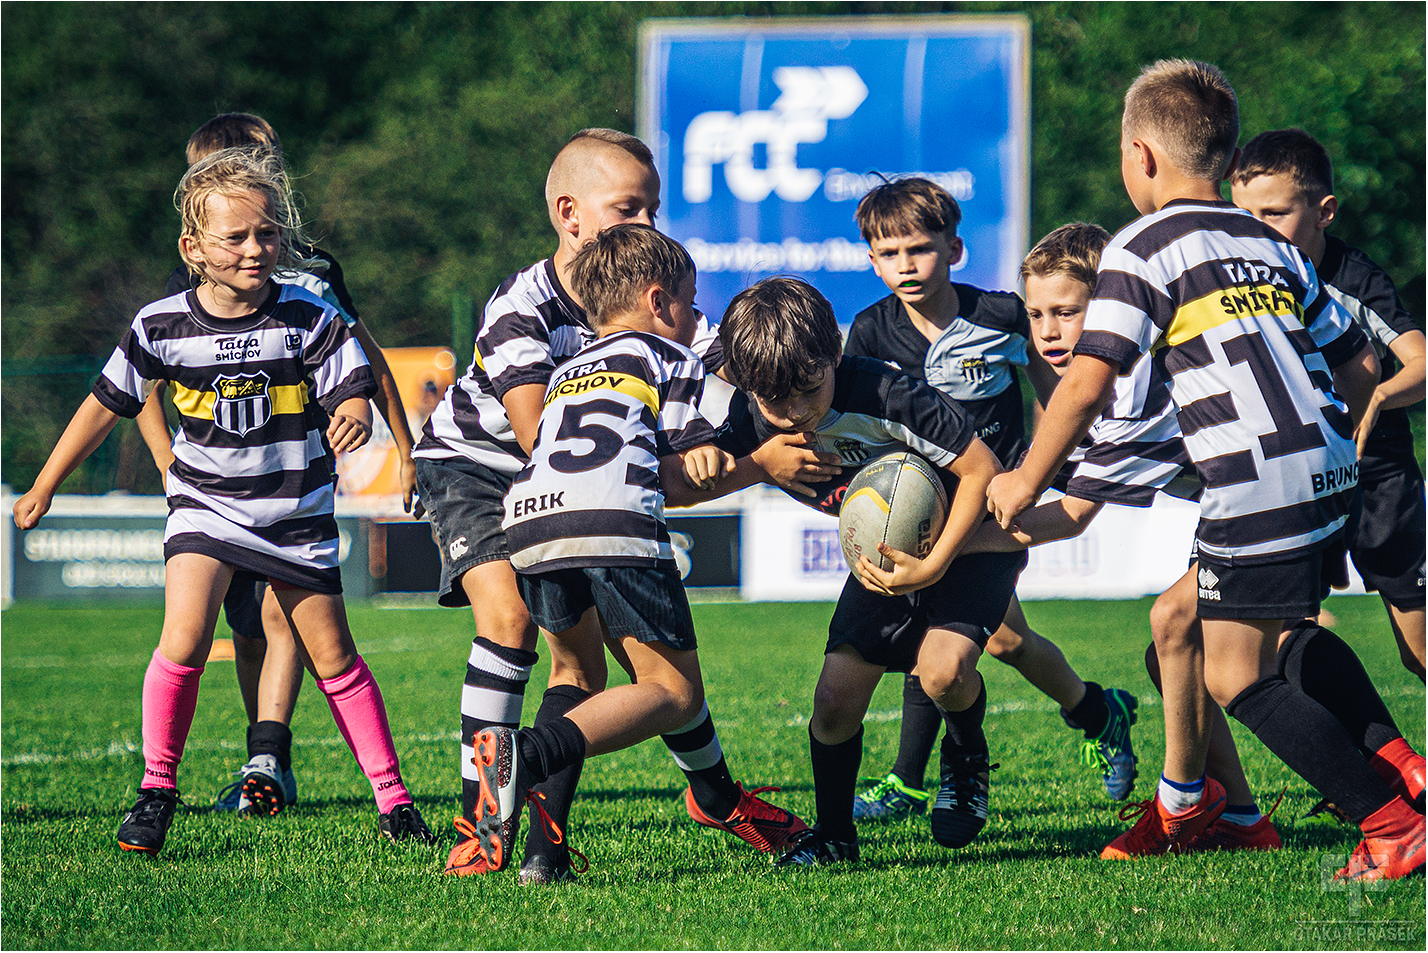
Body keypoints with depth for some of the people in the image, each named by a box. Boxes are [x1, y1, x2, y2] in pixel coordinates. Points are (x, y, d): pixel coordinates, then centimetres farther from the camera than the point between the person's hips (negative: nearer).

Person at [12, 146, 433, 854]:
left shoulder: (309, 318, -11)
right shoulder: (163, 326, -8)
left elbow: (352, 391, -11)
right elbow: (107, 404, 4)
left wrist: (354, 417, -37)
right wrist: (43, 490, 11)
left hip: (297, 510, 0)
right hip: (207, 504, 0)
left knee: (334, 658, 6)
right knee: (184, 640, -19)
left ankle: (391, 797, 17)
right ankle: (156, 790, -4)